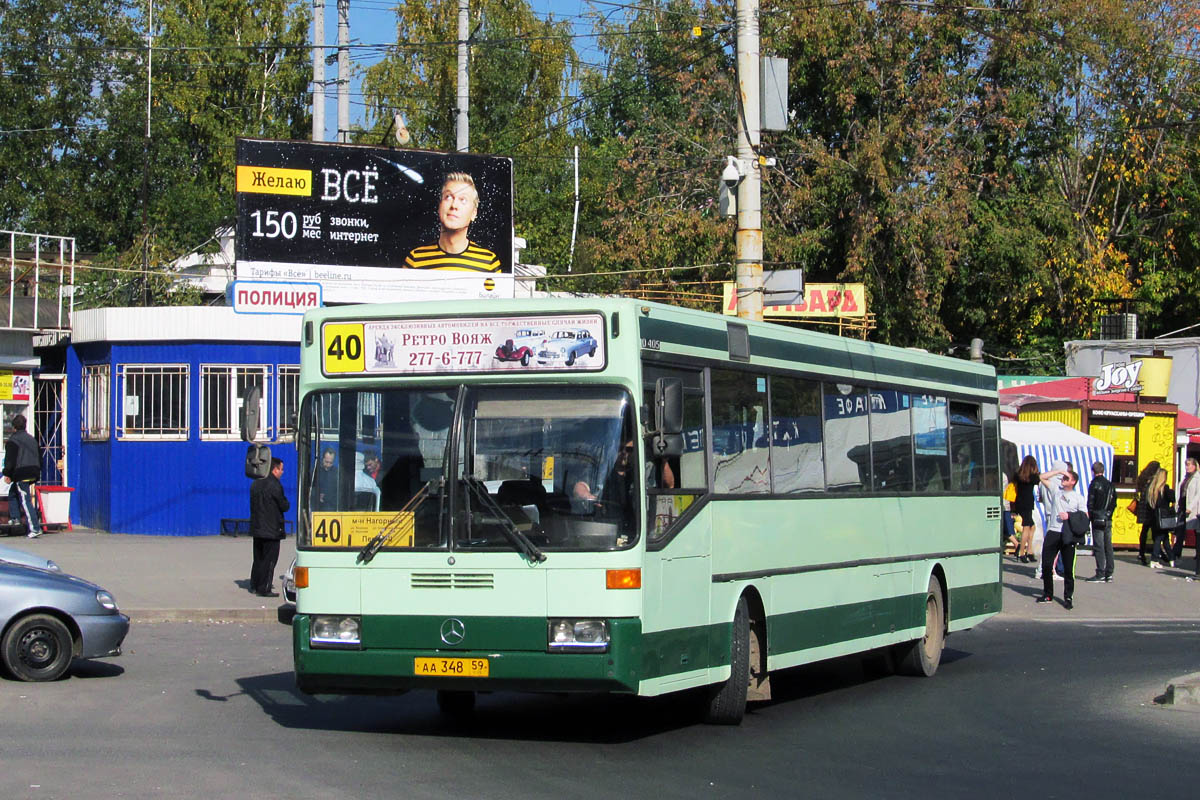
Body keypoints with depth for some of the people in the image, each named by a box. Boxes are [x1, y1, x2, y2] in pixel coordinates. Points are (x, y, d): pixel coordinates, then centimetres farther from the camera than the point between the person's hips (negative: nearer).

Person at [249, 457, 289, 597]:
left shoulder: (256, 484, 9)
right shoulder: (274, 485, -16)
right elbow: (284, 506, -13)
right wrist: (287, 504, 11)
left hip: (257, 528, 8)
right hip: (271, 529, -8)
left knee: (258, 558, 16)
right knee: (269, 559, -2)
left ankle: (254, 585, 21)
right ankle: (264, 589, -3)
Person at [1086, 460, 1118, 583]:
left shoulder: (1095, 484, -9)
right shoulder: (1110, 484, 11)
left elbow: (1090, 503, -10)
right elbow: (1114, 502, 14)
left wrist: (1089, 516, -1)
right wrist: (1109, 514, 16)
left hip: (1098, 519, -6)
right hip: (1108, 520, 6)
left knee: (1098, 547, -6)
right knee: (1108, 546, 10)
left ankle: (1100, 574, -8)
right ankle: (1109, 574, 11)